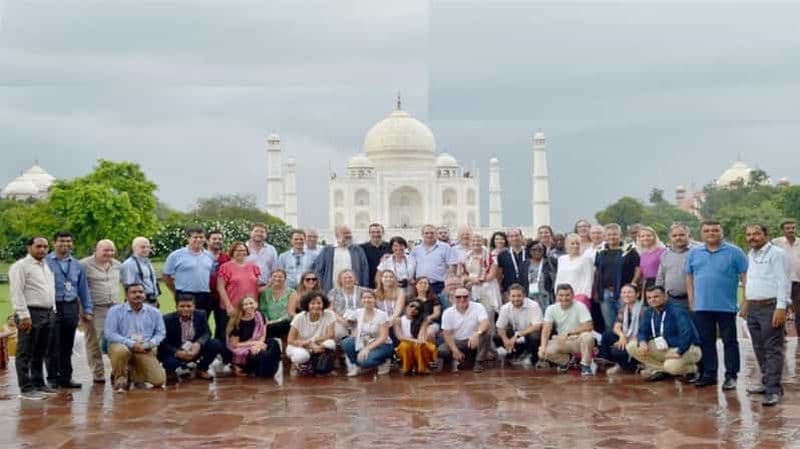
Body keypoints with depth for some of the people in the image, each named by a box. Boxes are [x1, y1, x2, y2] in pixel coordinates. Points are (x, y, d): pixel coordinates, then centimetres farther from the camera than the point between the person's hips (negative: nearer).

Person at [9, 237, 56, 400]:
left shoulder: (46, 266, 17)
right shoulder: (21, 266, -8)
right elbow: (17, 292, -14)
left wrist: (53, 310, 16)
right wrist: (24, 315, -19)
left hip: (47, 313, 8)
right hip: (31, 314, -8)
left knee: (40, 353, 14)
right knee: (26, 353, -2)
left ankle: (38, 384, 22)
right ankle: (26, 388, 1)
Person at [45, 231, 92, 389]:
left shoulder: (77, 264, 13)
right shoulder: (46, 262, -1)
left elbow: (83, 288, 15)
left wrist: (87, 309, 11)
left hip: (71, 307, 4)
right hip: (52, 307, -4)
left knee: (67, 346, 9)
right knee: (53, 346, -1)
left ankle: (66, 377, 17)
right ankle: (52, 378, 7)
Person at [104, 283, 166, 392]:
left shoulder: (154, 312, 7)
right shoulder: (115, 311, -2)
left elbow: (161, 333, 8)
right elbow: (109, 334, -10)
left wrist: (150, 343, -15)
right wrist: (132, 344, -20)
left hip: (144, 351, 3)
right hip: (122, 346, -3)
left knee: (159, 380, -13)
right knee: (121, 350, -41)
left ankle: (133, 373, 19)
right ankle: (119, 378, -9)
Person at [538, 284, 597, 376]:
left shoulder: (580, 307, -14)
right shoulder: (551, 309, -4)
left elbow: (588, 327, -24)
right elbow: (546, 329, -10)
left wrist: (568, 334, -29)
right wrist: (543, 347, -26)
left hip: (578, 341, -3)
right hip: (562, 342, 3)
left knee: (587, 336, -36)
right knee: (546, 351, -24)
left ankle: (586, 365, -14)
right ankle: (566, 360, 8)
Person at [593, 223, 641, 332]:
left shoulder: (629, 250, -3)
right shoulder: (601, 251, 11)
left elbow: (638, 269, -5)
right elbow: (596, 272, 15)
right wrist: (596, 291, 11)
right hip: (605, 293, 4)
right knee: (608, 324, 9)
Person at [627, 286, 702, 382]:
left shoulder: (677, 311, -20)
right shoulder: (649, 312, 2)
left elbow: (686, 333, -31)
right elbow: (643, 331, 5)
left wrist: (678, 352, -38)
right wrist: (642, 342, -18)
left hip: (686, 348, -7)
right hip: (664, 348, 7)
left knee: (672, 366, -39)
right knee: (632, 346, -6)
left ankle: (693, 369, -2)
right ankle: (660, 369, -3)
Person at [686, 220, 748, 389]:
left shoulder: (734, 252, -2)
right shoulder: (694, 253, 9)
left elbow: (745, 277, -3)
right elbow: (689, 277, 14)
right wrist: (691, 300, 9)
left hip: (726, 306, -4)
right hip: (702, 307, 4)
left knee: (730, 341, 3)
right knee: (705, 342, 10)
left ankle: (731, 376, 10)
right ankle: (709, 374, 20)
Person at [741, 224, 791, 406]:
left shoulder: (777, 253, -8)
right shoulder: (750, 255, 17)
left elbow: (784, 281, -14)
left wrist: (781, 308, -20)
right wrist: (746, 303, 20)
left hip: (771, 307, -8)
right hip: (753, 307, 8)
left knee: (772, 349, -8)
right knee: (759, 348, 12)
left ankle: (773, 389, -8)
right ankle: (767, 382, 22)